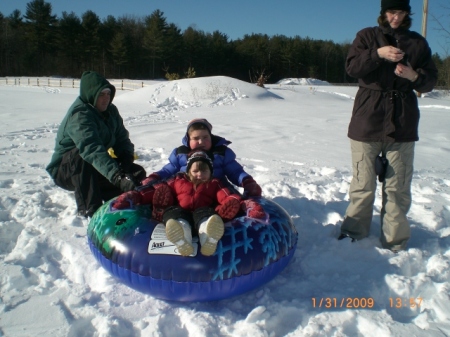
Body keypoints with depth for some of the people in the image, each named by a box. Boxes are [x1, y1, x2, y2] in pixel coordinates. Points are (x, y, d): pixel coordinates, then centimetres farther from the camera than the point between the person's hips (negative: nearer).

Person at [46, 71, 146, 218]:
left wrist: (127, 157, -24)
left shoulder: (110, 111, -1)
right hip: (66, 170, -6)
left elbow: (122, 138, 0)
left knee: (137, 173, -10)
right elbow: (92, 149, -44)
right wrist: (117, 177, -56)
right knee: (81, 155, -40)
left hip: (98, 168, 7)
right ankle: (88, 209, -33)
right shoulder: (79, 116, -27)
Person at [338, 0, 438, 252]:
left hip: (402, 123, 2)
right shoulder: (368, 36, 9)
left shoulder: (418, 42, 13)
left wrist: (414, 76, -9)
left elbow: (431, 81, 11)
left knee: (398, 187, 2)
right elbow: (352, 67, -5)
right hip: (368, 119, -1)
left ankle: (395, 242, 14)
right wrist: (378, 54, -20)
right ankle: (355, 232, 18)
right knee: (363, 183, 2)